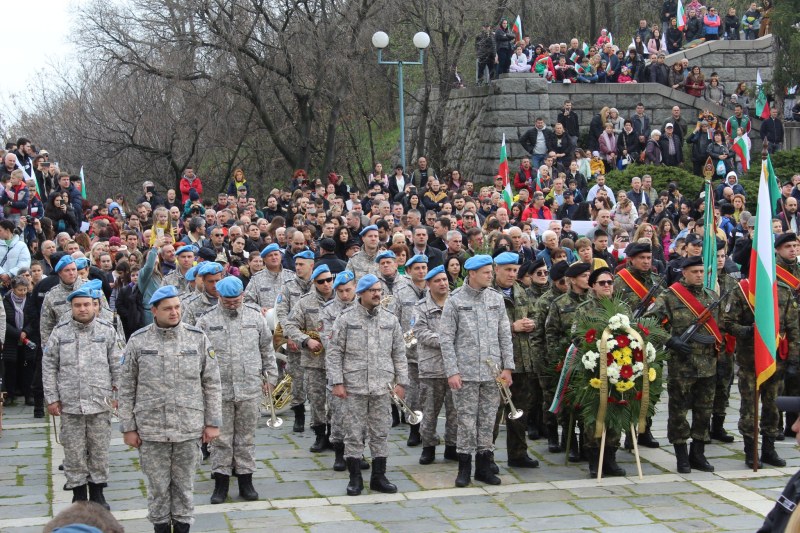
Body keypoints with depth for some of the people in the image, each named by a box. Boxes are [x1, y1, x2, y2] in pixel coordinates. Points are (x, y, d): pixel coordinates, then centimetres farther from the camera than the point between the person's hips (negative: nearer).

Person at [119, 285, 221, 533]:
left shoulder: (198, 338, 0)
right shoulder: (138, 341, -2)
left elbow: (211, 384, 4)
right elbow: (127, 389, 3)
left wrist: (212, 422, 3)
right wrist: (128, 427, 1)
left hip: (189, 428, 1)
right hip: (151, 429, -1)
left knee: (184, 484, 11)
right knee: (158, 485, 9)